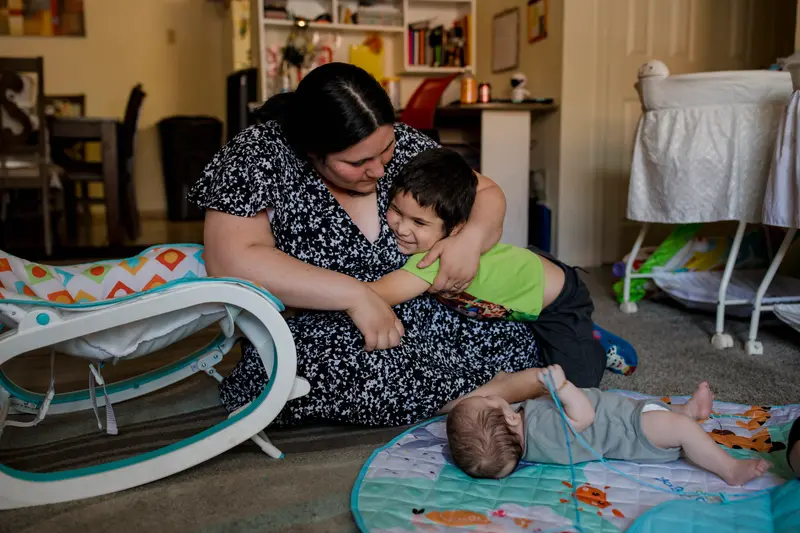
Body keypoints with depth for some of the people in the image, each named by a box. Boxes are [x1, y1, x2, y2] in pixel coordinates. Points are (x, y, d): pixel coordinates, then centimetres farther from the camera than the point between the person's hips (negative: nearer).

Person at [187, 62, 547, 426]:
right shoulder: (258, 155, -12)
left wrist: (472, 239, -17)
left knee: (518, 342, -18)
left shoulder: (403, 145, -1)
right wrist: (355, 294, -26)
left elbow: (486, 194, 7)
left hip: (414, 313, 4)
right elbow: (232, 262, -23)